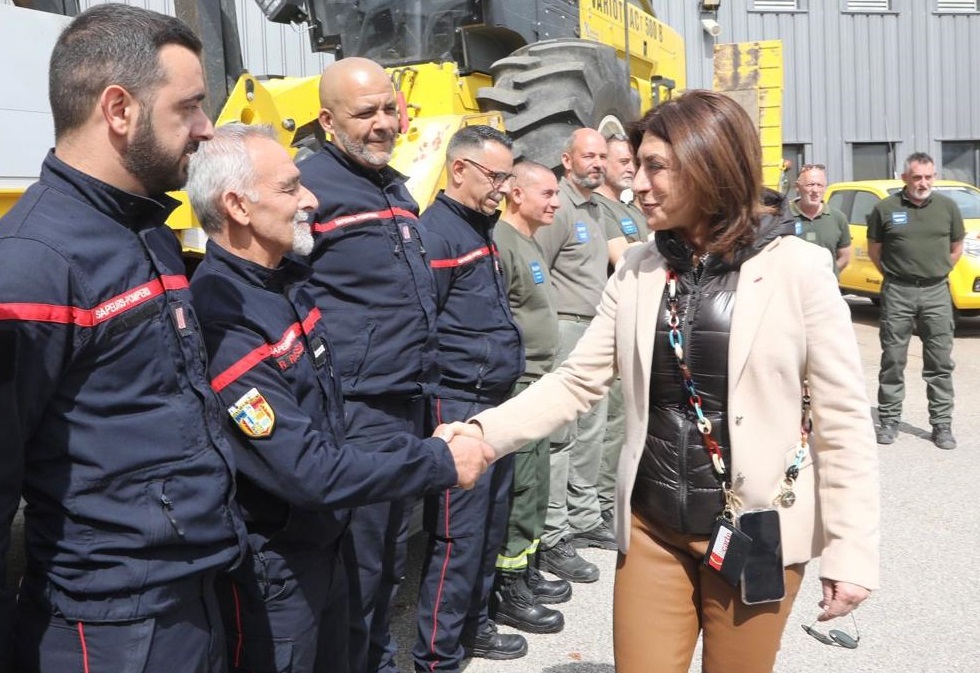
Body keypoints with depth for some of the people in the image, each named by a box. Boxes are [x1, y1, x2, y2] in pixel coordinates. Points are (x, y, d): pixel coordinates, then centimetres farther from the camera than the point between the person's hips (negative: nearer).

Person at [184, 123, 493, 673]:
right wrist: (439, 462, -23)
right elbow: (307, 471, -29)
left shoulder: (290, 280, 1)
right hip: (270, 571, -8)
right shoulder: (221, 323, -28)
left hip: (324, 545, 8)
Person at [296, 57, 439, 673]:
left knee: (390, 560, 21)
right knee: (356, 570, 3)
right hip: (354, 413, -8)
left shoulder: (398, 189, 15)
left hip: (409, 405, 8)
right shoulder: (310, 186, -12)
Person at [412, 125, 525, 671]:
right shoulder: (436, 233, -14)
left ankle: (473, 624, 34)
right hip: (459, 407, -10)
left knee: (490, 525, 18)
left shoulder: (483, 230, 16)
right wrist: (435, 409, -18)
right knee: (457, 535, -2)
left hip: (498, 403, 10)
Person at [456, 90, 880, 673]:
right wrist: (483, 432, -14)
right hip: (652, 525, 3)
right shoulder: (638, 270, 2)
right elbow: (576, 383, -1)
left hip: (756, 533, -3)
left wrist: (852, 550, -10)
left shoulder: (797, 268, -9)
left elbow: (844, 417, -8)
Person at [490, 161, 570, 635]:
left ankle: (525, 572, 30)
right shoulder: (500, 241, -16)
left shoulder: (530, 242, 16)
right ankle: (508, 592, 10)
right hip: (513, 388, -10)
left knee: (537, 485, 17)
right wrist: (512, 375, -18)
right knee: (519, 489, -2)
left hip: (536, 387, 10)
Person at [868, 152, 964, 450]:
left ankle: (942, 424, 12)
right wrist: (894, 276, 5)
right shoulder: (885, 209, -1)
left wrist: (936, 274, 7)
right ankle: (889, 420, 14)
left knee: (940, 362, 4)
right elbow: (874, 251, 8)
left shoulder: (948, 207, 4)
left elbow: (956, 249, 14)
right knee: (893, 360, 4)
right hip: (897, 293, -1)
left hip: (936, 292, 2)